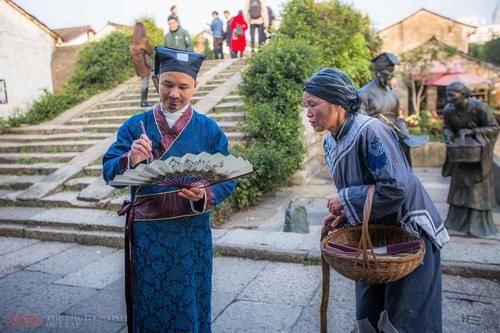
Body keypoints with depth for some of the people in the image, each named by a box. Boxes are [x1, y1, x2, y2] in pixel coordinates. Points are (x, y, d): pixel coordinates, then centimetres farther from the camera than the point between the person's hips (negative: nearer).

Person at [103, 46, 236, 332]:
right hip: (147, 233, 1)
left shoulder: (209, 130, -2)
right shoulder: (135, 126, 0)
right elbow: (109, 173, -7)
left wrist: (204, 196, -24)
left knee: (189, 305, 14)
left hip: (192, 233, 0)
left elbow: (227, 181, -4)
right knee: (149, 306, 15)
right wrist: (130, 160, -28)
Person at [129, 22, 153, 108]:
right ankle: (143, 102, 0)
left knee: (144, 81, 16)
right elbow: (150, 51, -6)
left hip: (137, 62, 7)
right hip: (145, 61, -7)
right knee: (145, 83, -1)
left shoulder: (133, 41, 4)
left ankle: (144, 100, 19)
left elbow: (131, 51, 6)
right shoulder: (144, 40, -13)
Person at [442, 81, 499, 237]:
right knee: (459, 182, 8)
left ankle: (478, 224, 8)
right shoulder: (448, 110, -11)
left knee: (477, 184, -1)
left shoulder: (479, 107, -24)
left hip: (478, 149, -4)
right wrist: (449, 137, -17)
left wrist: (470, 131, -26)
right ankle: (458, 220, 19)